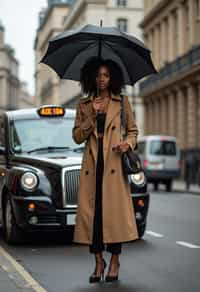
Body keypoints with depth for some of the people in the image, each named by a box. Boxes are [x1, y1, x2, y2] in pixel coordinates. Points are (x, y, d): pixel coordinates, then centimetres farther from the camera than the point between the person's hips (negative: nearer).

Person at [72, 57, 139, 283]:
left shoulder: (122, 102, 10)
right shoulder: (83, 105, 13)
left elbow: (133, 130, 13)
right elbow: (77, 137, 8)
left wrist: (128, 142, -8)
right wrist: (92, 116, -4)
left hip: (114, 162, -2)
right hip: (91, 163, 2)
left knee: (114, 209, -6)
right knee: (91, 211, -3)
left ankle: (114, 261, 4)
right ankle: (98, 261, 8)